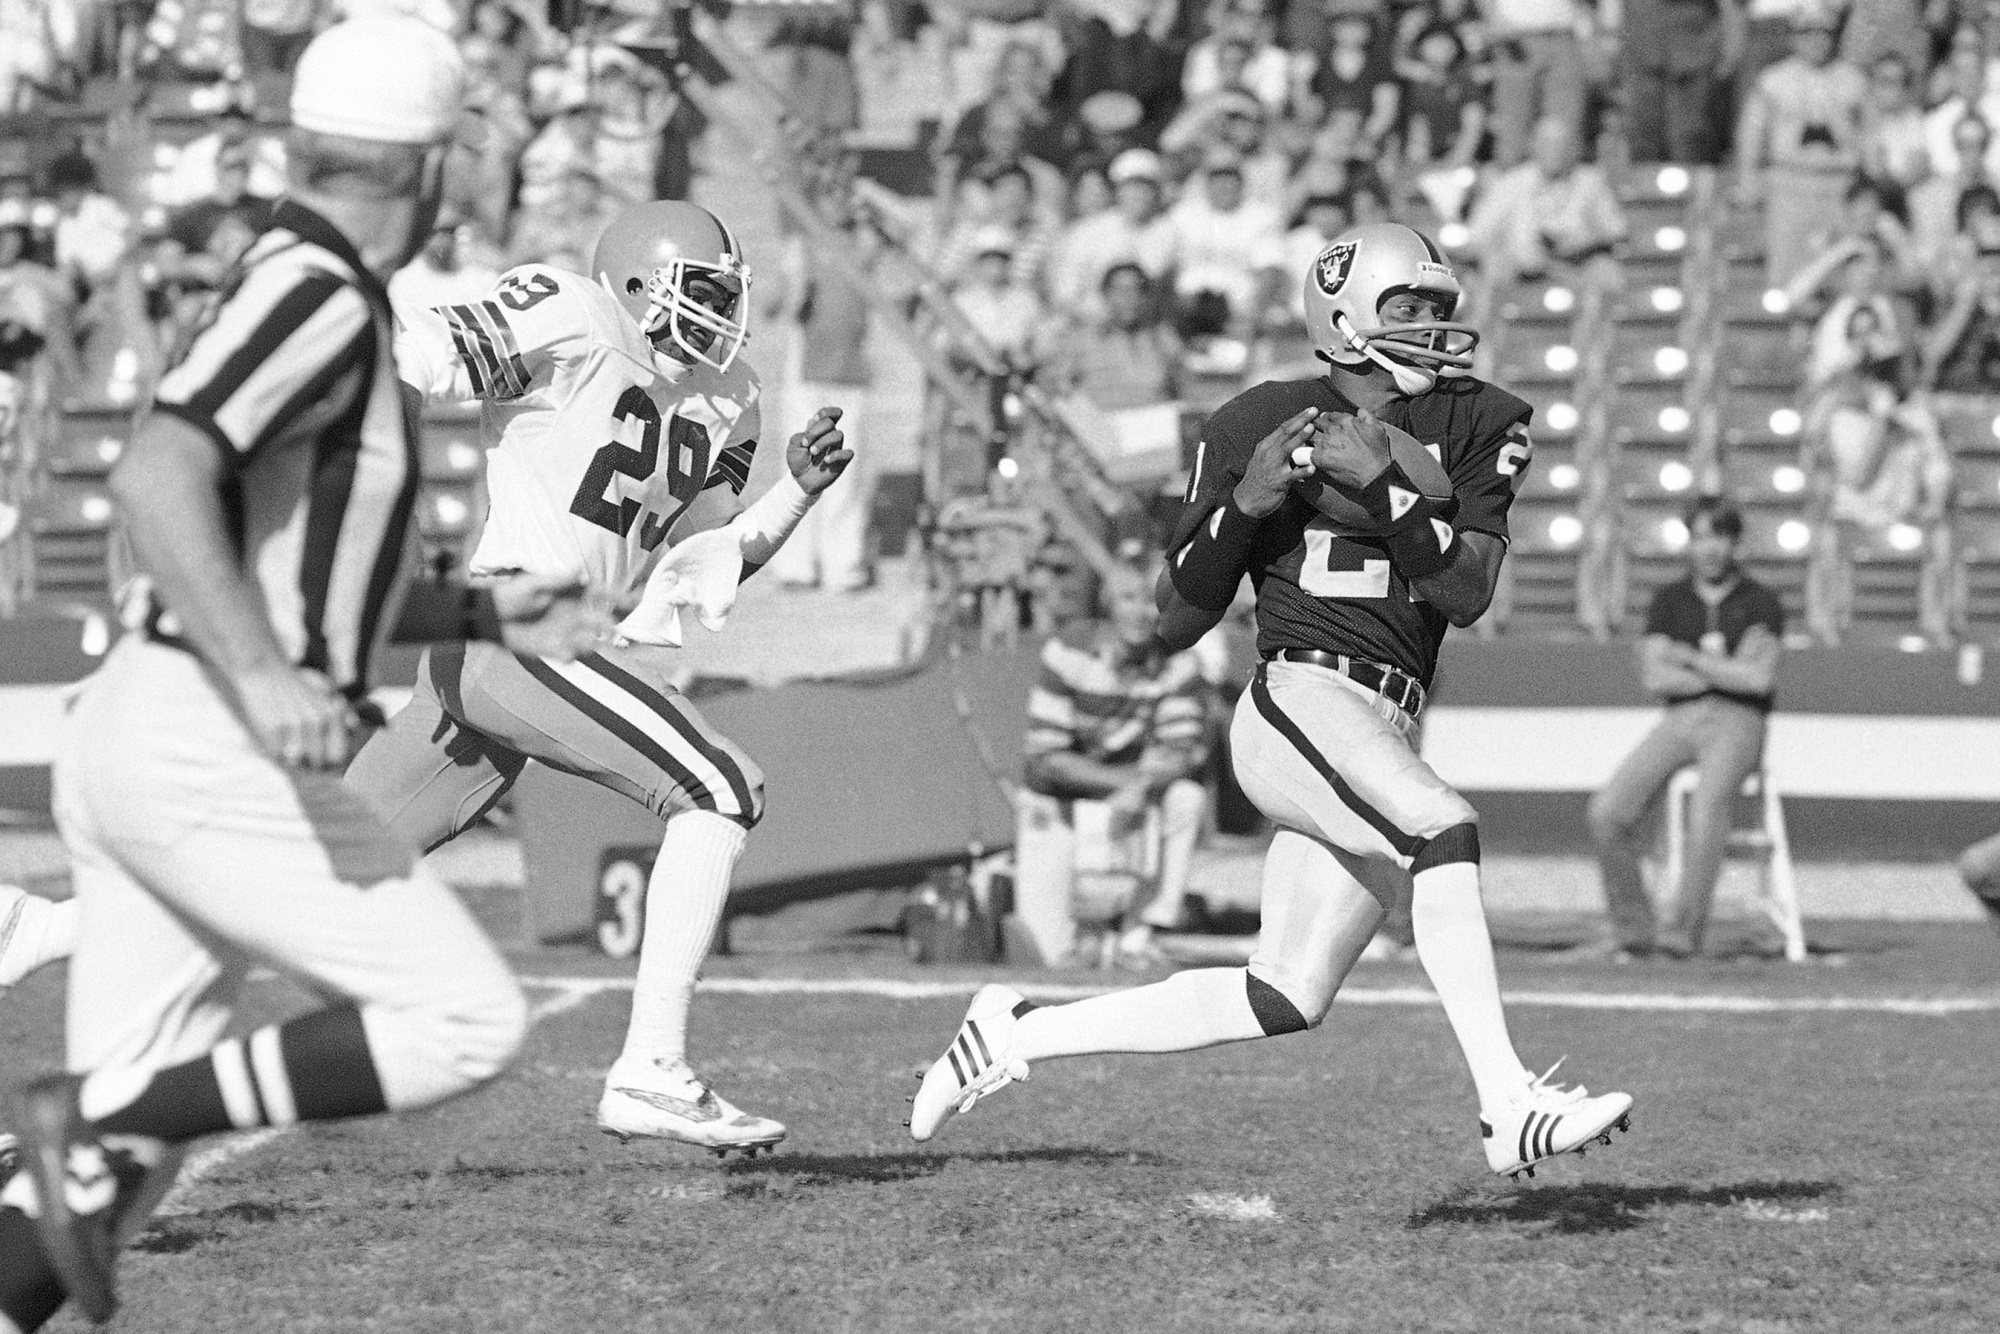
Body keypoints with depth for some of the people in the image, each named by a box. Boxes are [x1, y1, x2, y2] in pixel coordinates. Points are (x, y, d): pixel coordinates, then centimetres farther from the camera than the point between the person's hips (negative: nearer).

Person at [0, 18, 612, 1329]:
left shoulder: (306, 301, 20)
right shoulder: (316, 296, -11)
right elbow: (155, 477, -26)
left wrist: (483, 617, 27)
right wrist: (264, 680, -34)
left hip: (129, 738, 10)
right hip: (207, 755, -10)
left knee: (139, 1142, 6)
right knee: (468, 1019, -6)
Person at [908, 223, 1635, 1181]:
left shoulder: (1476, 427, 9)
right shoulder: (1259, 426, 2)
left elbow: (1467, 594, -5)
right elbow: (1177, 623, 6)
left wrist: (1385, 480, -16)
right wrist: (1244, 503, -10)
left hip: (1382, 739, 5)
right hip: (1300, 699, -5)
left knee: (1284, 1001, 6)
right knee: (1443, 829, -31)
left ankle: (1018, 1033, 22)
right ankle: (1509, 1109, -35)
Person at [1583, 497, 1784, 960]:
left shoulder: (1760, 602, 5)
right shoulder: (1669, 600, 15)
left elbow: (1760, 679, -9)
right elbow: (1654, 678, 2)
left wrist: (1689, 658, -4)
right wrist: (1728, 674, -6)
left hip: (1737, 724, -4)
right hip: (1678, 722, 4)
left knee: (1707, 804, -35)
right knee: (1608, 810, -19)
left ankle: (1687, 928, -35)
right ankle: (1632, 928, -12)